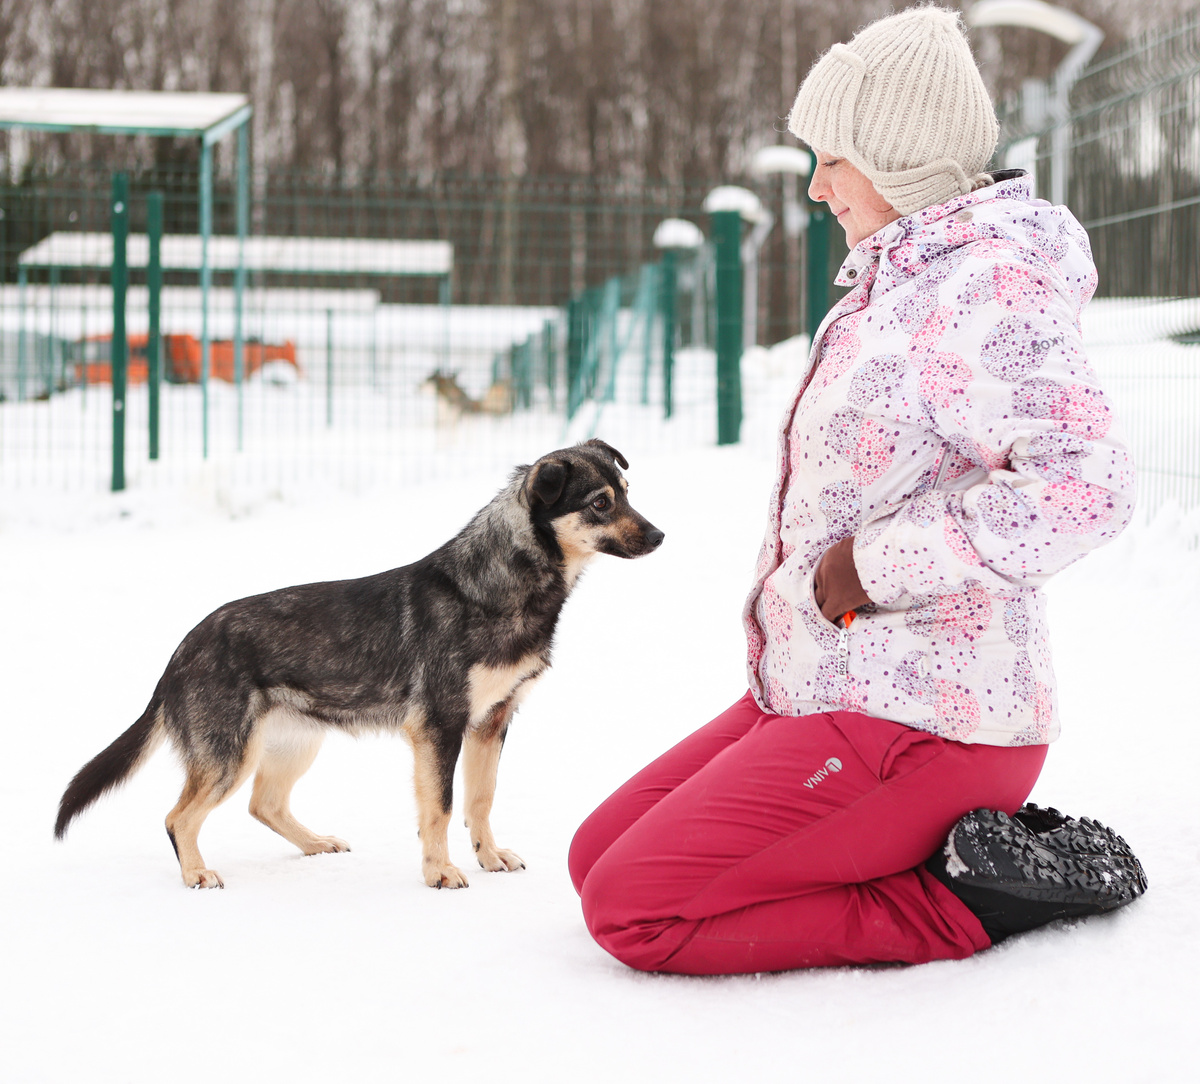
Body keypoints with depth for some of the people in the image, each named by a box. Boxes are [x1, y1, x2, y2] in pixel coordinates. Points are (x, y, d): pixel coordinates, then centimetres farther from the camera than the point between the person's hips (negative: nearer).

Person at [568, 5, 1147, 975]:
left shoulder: (988, 286, -18)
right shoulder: (898, 282, 13)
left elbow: (1085, 486, -33)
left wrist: (880, 563, -24)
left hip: (912, 724, -11)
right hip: (817, 692, 11)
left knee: (634, 911, -15)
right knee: (600, 856, 12)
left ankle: (971, 901, -7)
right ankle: (969, 845, 8)